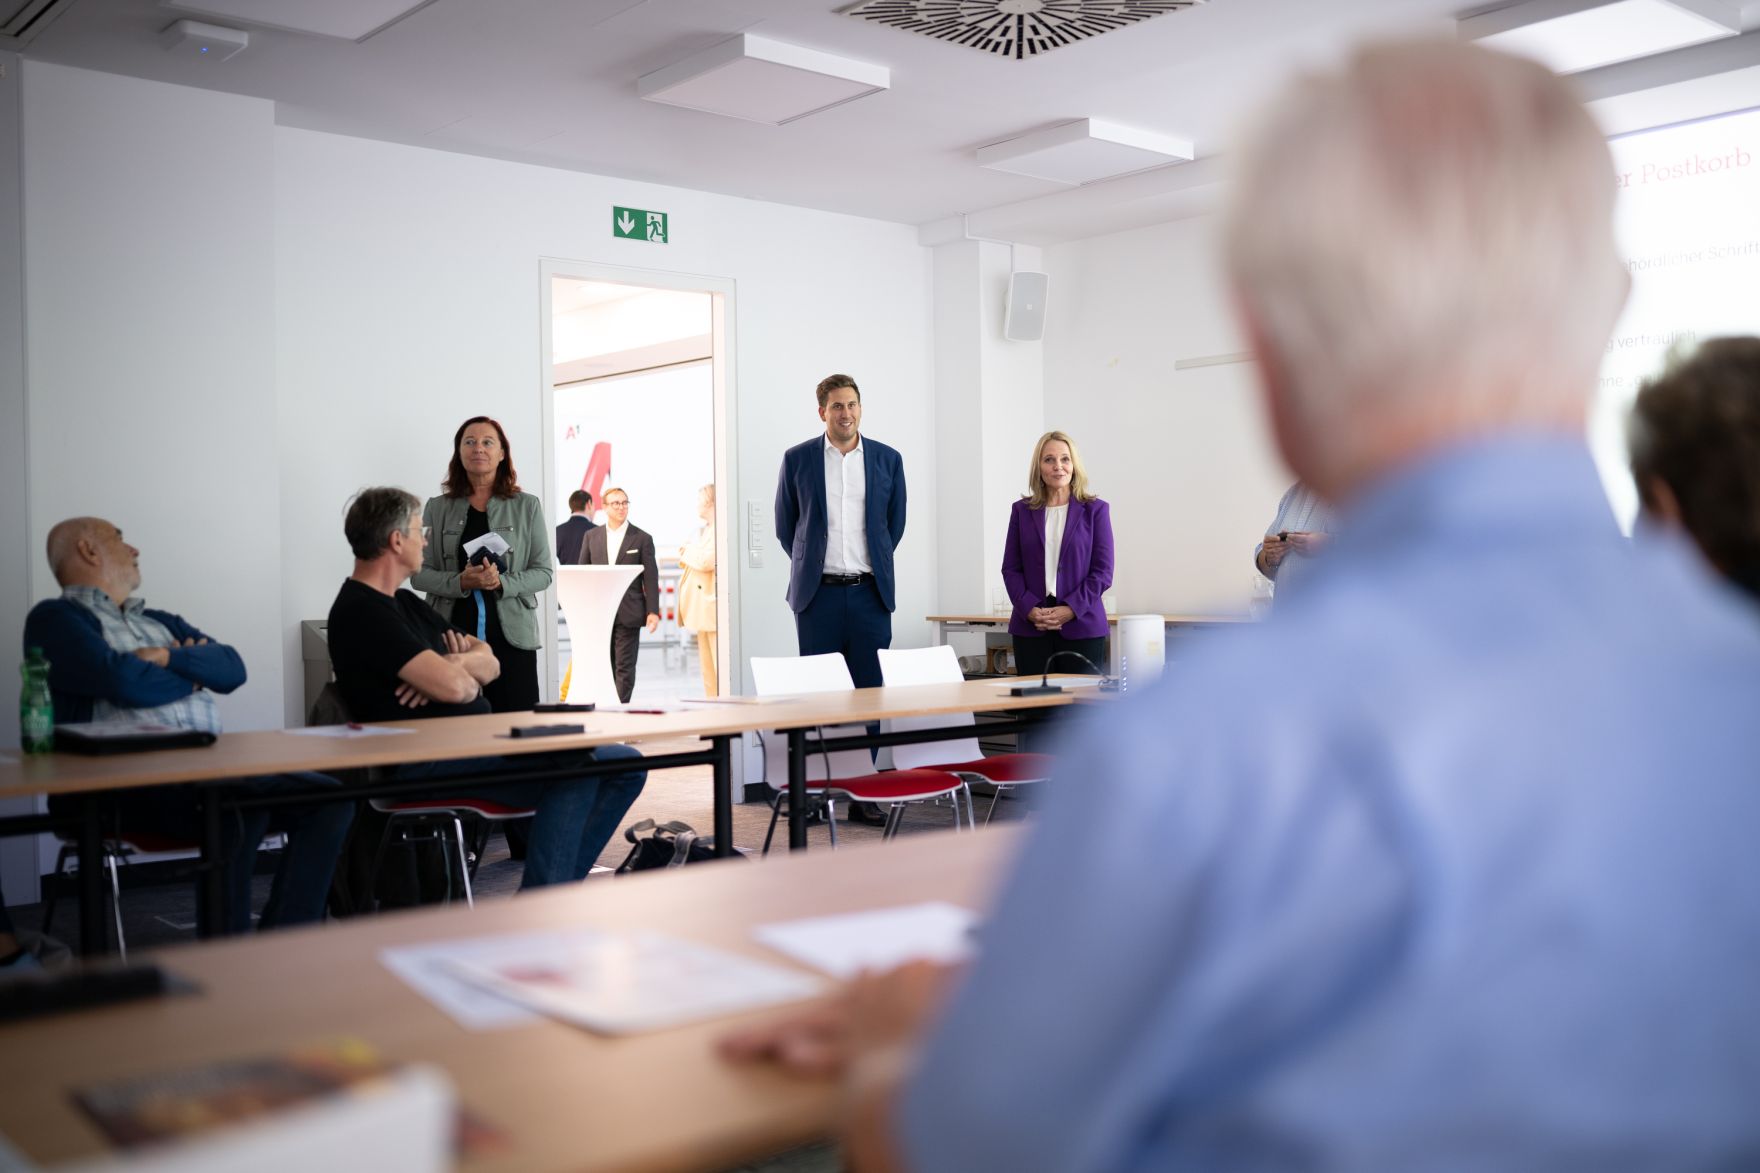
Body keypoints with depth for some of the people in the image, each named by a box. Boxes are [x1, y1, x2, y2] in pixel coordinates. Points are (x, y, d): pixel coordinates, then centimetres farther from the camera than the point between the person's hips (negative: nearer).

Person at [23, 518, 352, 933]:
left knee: (328, 798, -10)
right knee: (243, 808, -35)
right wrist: (193, 675, 6)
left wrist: (170, 658, -5)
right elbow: (125, 681, -13)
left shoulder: (161, 622, 29)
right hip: (125, 783, -8)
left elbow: (233, 669, 12)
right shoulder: (56, 618, 6)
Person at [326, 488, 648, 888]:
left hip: (471, 742, 10)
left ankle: (560, 886, -5)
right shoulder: (361, 612, -11)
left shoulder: (405, 603, 21)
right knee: (576, 765, -25)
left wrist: (458, 665, -7)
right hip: (429, 763, -10)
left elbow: (489, 661, 16)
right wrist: (466, 673, 2)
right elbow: (454, 686, -23)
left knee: (625, 764, 1)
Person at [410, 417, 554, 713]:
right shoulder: (437, 508, 11)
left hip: (511, 635, 0)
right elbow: (418, 574, 7)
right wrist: (460, 581, -12)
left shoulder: (527, 506, 8)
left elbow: (544, 572, 5)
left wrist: (502, 583, -13)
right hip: (452, 634, 1)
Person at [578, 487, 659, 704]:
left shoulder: (642, 538, 3)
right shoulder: (592, 537, 10)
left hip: (628, 614, -2)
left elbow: (651, 578, 0)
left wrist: (652, 611, -7)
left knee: (625, 667, -2)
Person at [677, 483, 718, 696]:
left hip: (714, 604, -10)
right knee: (707, 666, 11)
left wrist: (687, 554, -1)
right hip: (701, 607, 10)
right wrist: (687, 554, 1)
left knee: (719, 665, -11)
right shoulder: (703, 530, 19)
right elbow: (686, 560, 23)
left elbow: (707, 561, -20)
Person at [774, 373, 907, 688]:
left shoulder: (888, 459, 6)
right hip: (817, 593, -1)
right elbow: (784, 525, 11)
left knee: (871, 688, 2)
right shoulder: (797, 458, 4)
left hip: (870, 593, 1)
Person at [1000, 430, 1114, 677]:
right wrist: (1029, 608, -8)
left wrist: (1071, 609, -12)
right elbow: (1010, 568, 8)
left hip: (1082, 625, -1)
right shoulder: (1022, 510, 10)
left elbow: (1102, 571, 0)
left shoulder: (1095, 510, 5)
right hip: (1031, 627, 2)